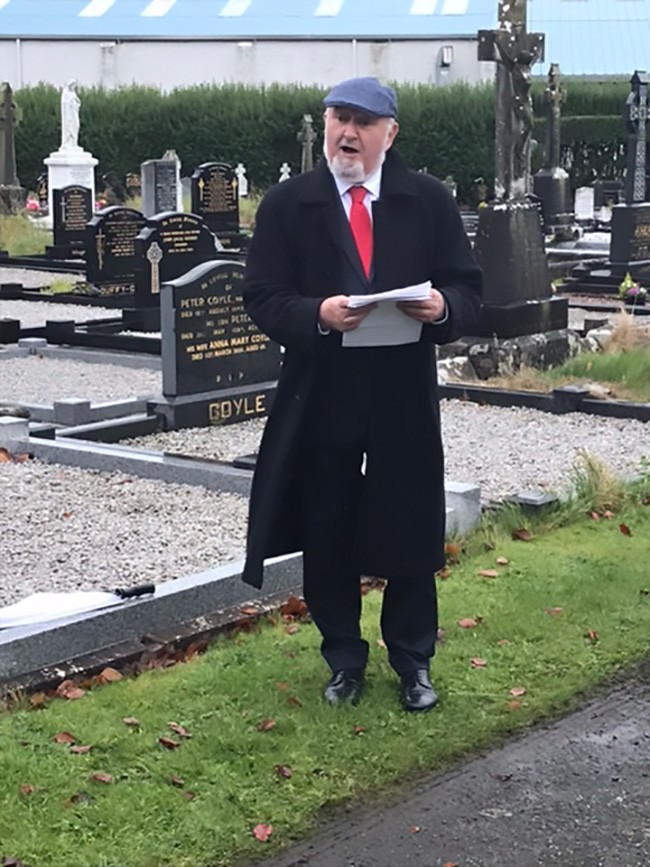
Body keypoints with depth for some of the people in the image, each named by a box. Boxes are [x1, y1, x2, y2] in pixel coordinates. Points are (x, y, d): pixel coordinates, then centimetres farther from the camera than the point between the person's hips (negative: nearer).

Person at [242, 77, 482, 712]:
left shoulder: (430, 201, 4)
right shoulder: (286, 205, 1)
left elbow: (467, 290, 4)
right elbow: (261, 298, -3)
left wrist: (443, 307, -19)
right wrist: (317, 315, -22)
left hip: (406, 397, 0)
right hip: (319, 397, 0)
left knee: (410, 534, 8)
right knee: (327, 539, 9)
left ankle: (413, 661, 25)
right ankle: (344, 659, 27)